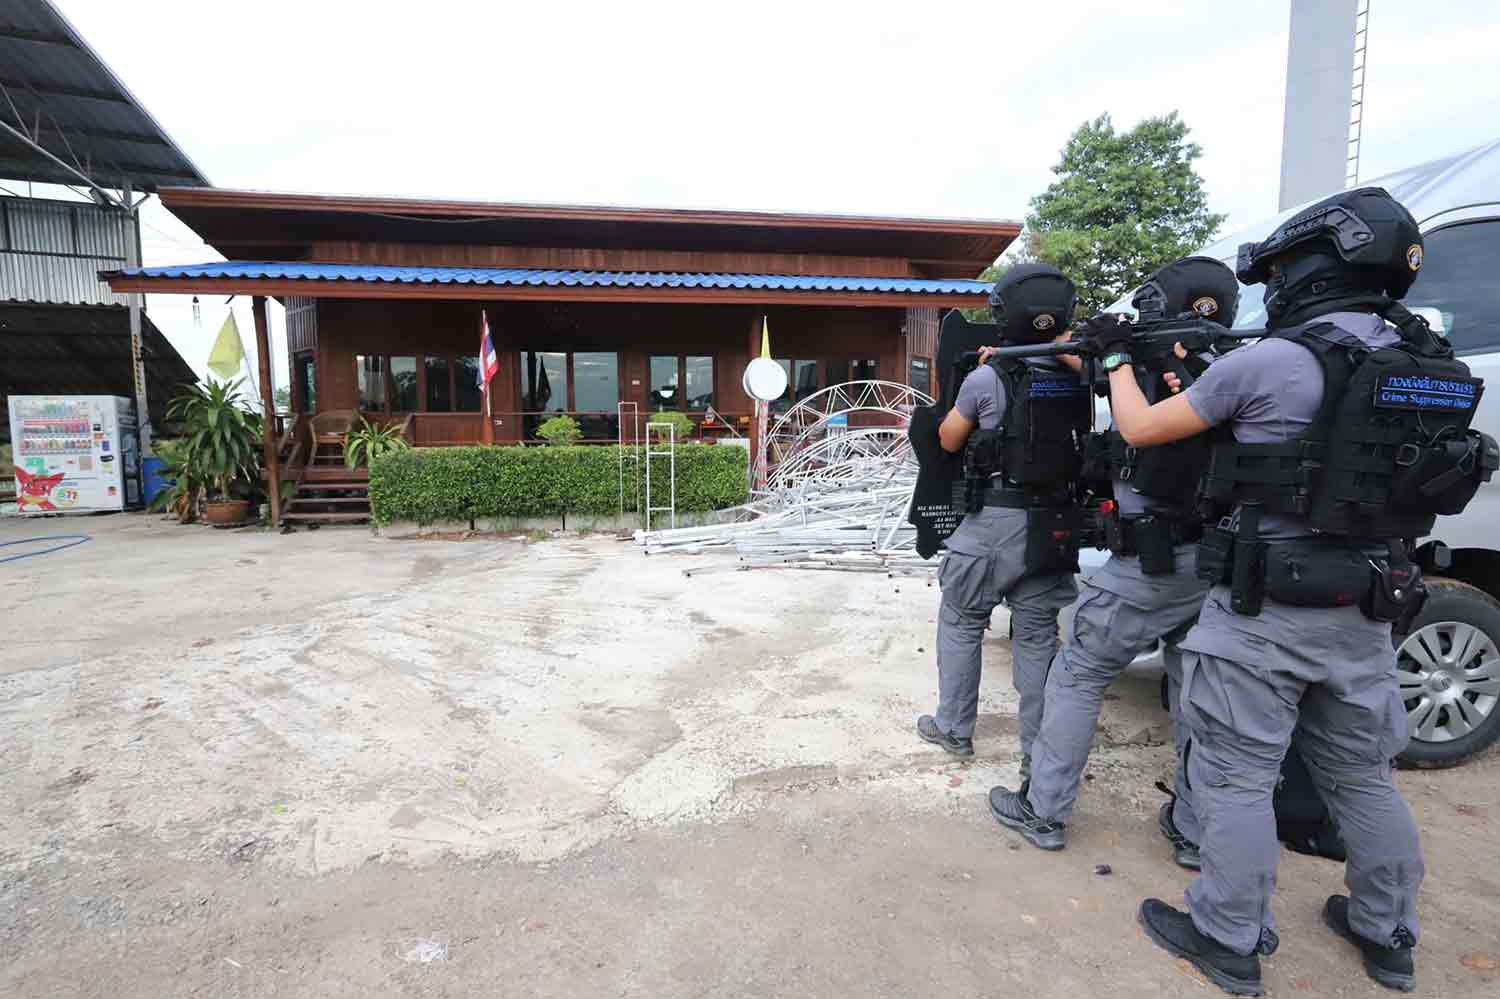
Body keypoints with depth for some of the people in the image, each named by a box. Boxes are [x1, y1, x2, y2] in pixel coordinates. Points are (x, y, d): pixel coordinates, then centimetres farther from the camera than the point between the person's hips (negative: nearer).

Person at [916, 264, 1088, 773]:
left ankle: (954, 729, 23)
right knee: (1038, 634, 12)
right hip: (1055, 523, 5)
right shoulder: (1077, 380, 1)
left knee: (960, 622, 13)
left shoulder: (988, 378, -13)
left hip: (996, 521, -4)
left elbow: (949, 440, 1)